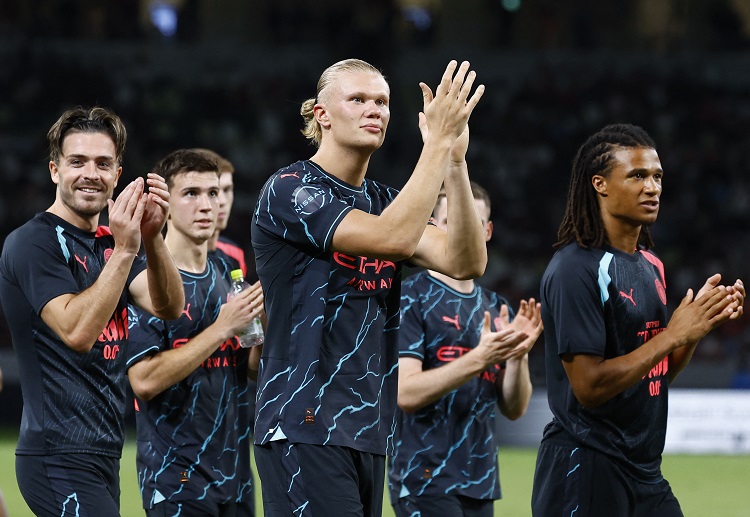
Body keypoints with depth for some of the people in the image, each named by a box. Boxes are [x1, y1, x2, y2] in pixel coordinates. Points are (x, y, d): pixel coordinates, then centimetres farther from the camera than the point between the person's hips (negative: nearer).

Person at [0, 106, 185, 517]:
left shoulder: (106, 243, 17)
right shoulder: (34, 242, -8)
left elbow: (169, 307, 1)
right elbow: (77, 331, -22)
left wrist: (151, 239, -15)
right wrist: (124, 251, -25)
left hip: (101, 453, 9)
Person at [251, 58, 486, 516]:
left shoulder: (382, 200, 16)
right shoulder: (290, 190, -7)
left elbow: (467, 262, 0)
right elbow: (393, 238, -22)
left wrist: (454, 158, -8)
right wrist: (439, 140, -19)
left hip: (367, 428, 8)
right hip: (306, 427, -8)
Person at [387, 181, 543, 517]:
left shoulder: (495, 308, 15)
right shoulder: (410, 298, -5)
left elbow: (514, 409, 12)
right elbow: (405, 392, -16)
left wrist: (517, 355, -7)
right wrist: (479, 358, -25)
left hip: (480, 484, 7)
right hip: (426, 480, -7)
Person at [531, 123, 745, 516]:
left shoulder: (651, 265, 12)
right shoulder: (577, 269, -14)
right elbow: (589, 387, -20)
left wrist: (701, 323, 1)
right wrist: (673, 334, -17)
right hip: (585, 470, -8)